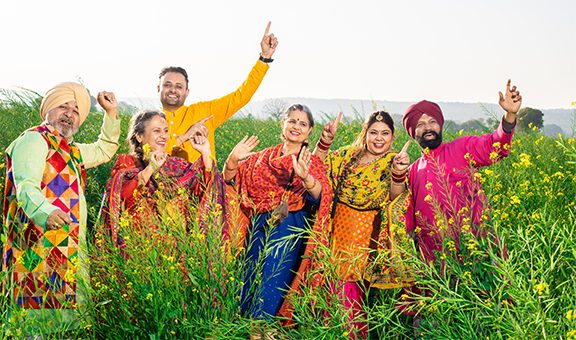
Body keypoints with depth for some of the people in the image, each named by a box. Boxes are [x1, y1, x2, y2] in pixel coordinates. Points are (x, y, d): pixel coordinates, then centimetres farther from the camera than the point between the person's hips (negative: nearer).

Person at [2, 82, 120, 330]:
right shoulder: (34, 140, -4)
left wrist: (111, 113, 32)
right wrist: (46, 213, -39)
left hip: (72, 251, 9)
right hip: (41, 247, -9)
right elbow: (26, 186, -20)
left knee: (75, 316, 5)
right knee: (45, 316, -14)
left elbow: (104, 150, 42)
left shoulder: (70, 151, 25)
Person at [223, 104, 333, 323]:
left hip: (288, 231, -4)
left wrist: (305, 177, -38)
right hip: (258, 229, 4)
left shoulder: (311, 162, 2)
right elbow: (230, 179, 8)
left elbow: (320, 196, -17)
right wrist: (234, 159, -12)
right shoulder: (264, 157, 13)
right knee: (250, 283, 7)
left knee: (270, 288, -8)